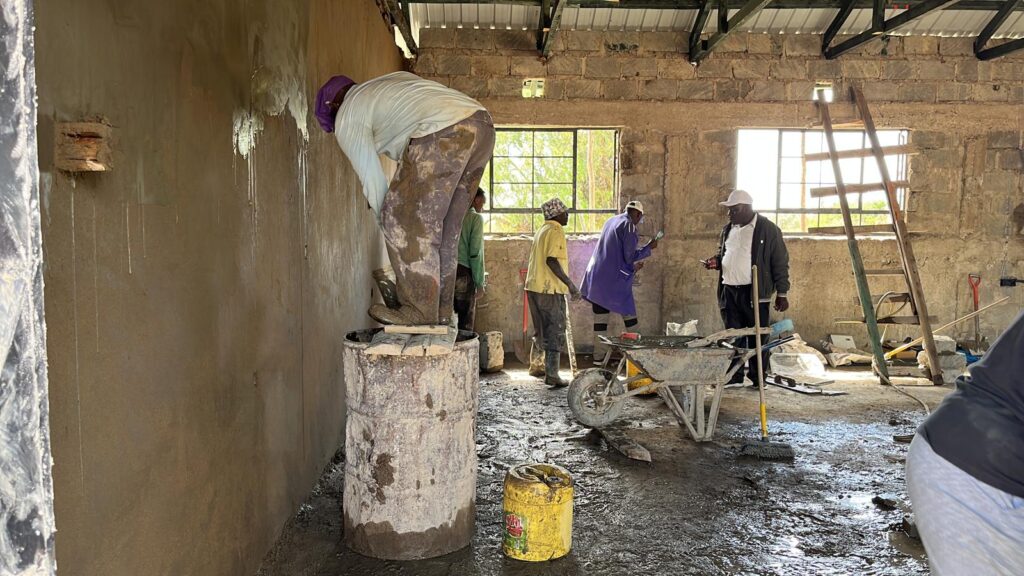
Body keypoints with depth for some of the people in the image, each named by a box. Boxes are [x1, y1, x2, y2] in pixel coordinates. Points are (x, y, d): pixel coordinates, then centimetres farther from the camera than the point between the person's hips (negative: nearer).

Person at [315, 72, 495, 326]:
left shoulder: (347, 117, 13)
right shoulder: (391, 80, 36)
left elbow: (372, 180, 10)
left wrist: (387, 219, 24)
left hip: (443, 133, -8)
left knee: (402, 222, 1)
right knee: (446, 228, 15)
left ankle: (419, 312, 2)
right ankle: (442, 312, 19)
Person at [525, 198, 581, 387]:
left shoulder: (541, 230, 19)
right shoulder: (556, 231, -11)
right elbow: (552, 260, -22)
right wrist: (570, 284, -22)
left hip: (535, 287, 9)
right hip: (550, 289, -9)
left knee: (541, 330, 19)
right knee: (556, 331, -4)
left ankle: (535, 366, 27)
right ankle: (551, 375, -5)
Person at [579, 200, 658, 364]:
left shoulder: (611, 221, 17)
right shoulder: (628, 226, -8)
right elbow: (630, 256, -11)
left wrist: (633, 265, 31)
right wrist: (649, 247, 3)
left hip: (597, 276, 7)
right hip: (615, 280, -7)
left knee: (600, 317, 7)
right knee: (628, 314, 4)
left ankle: (599, 356, 8)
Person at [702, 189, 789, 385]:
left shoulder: (768, 229, -4)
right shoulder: (728, 229, 14)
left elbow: (780, 263, -4)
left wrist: (782, 293, -8)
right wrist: (716, 261, 5)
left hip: (755, 293, -6)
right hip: (729, 290, 6)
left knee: (757, 337, 0)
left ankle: (758, 379, 9)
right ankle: (734, 377, 16)